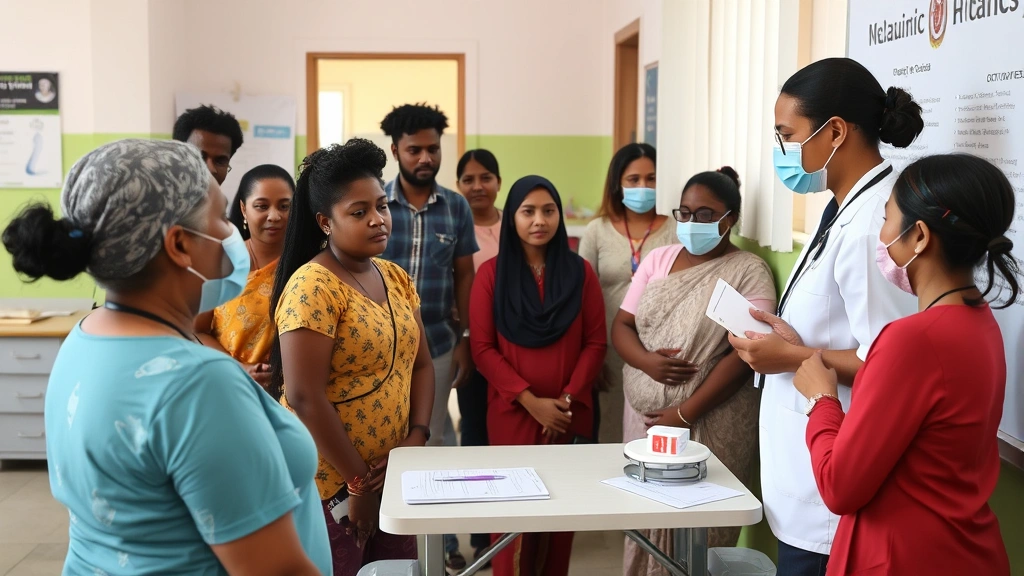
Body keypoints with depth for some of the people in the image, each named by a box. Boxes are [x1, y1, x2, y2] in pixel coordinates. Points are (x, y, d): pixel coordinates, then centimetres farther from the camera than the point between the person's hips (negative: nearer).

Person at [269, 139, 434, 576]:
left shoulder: (396, 279, 7)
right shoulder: (313, 287, -16)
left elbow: (420, 365, 11)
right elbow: (304, 398, -21)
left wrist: (417, 438, -5)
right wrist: (358, 482, -15)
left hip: (392, 473, 7)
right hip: (329, 482, -7)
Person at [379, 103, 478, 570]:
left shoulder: (457, 207, 1)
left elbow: (464, 276, 5)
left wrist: (466, 340, 1)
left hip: (437, 343, 1)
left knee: (435, 439, 12)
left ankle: (443, 535, 25)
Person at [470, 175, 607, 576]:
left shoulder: (580, 272, 3)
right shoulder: (491, 273, -1)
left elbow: (595, 344, 2)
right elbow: (482, 349, -5)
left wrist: (567, 398, -10)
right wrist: (530, 400, -13)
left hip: (569, 414, 1)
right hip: (511, 413, -1)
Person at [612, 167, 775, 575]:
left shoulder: (749, 271, -5)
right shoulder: (657, 259, 10)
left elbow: (744, 353, -12)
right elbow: (621, 326, 9)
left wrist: (685, 413, -16)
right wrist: (646, 361, -13)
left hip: (710, 424, -4)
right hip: (645, 416, 4)